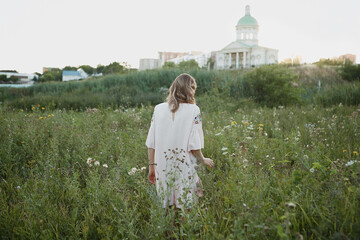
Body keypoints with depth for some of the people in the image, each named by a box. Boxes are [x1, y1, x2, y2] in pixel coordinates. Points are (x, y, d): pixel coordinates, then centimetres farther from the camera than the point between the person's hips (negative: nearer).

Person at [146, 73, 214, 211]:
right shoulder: (193, 110, -8)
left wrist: (152, 166, 14)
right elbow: (194, 146, -11)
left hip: (162, 170, 4)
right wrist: (204, 160, 8)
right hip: (184, 171, -4)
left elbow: (151, 144, 4)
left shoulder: (159, 109, 3)